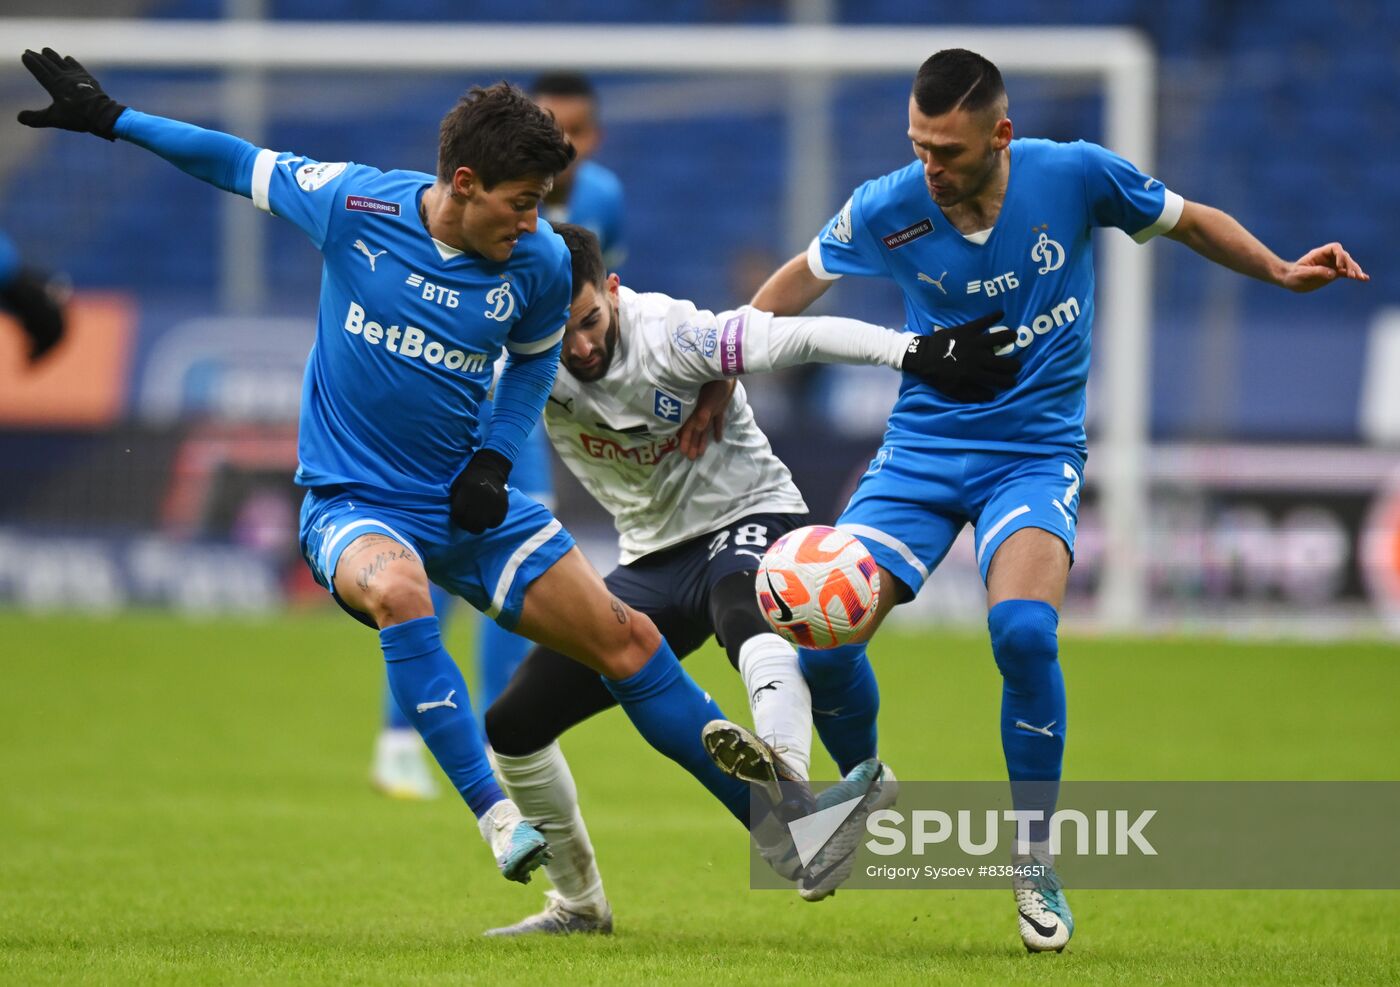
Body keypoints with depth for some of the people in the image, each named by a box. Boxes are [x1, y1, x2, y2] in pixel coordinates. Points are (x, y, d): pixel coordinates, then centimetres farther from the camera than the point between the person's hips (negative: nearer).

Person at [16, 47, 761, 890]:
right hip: (354, 505, -3)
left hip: (468, 503, 3)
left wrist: (496, 457, 0)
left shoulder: (541, 261, -8)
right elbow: (243, 164, 3)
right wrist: (108, 118, 8)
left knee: (628, 642, -3)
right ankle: (494, 815, -37)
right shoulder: (355, 204, -15)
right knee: (398, 590, -38)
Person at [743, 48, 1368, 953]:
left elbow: (1189, 221, 6)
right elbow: (806, 277, 10)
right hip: (923, 445, 2)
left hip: (1035, 452, -2)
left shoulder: (1076, 176, -13)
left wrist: (1280, 271, -5)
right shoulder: (886, 210, -10)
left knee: (1023, 629, -28)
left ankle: (1037, 866, -10)